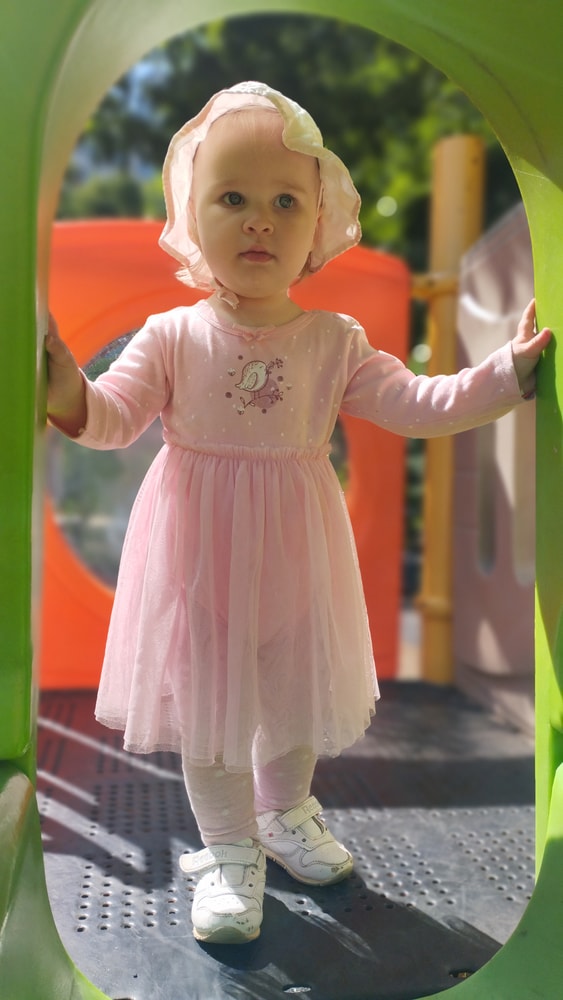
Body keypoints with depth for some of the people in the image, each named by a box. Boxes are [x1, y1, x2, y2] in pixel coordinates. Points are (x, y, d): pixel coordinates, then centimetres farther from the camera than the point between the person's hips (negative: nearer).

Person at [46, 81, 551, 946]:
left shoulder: (335, 342, -4)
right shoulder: (173, 337, -8)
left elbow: (417, 405, -5)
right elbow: (113, 417, -12)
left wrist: (510, 371, -16)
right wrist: (65, 391, -33)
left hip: (293, 551, 2)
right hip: (200, 554, -2)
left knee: (297, 687, 17)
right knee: (208, 695, 7)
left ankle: (286, 813, 45)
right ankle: (229, 850, 29)